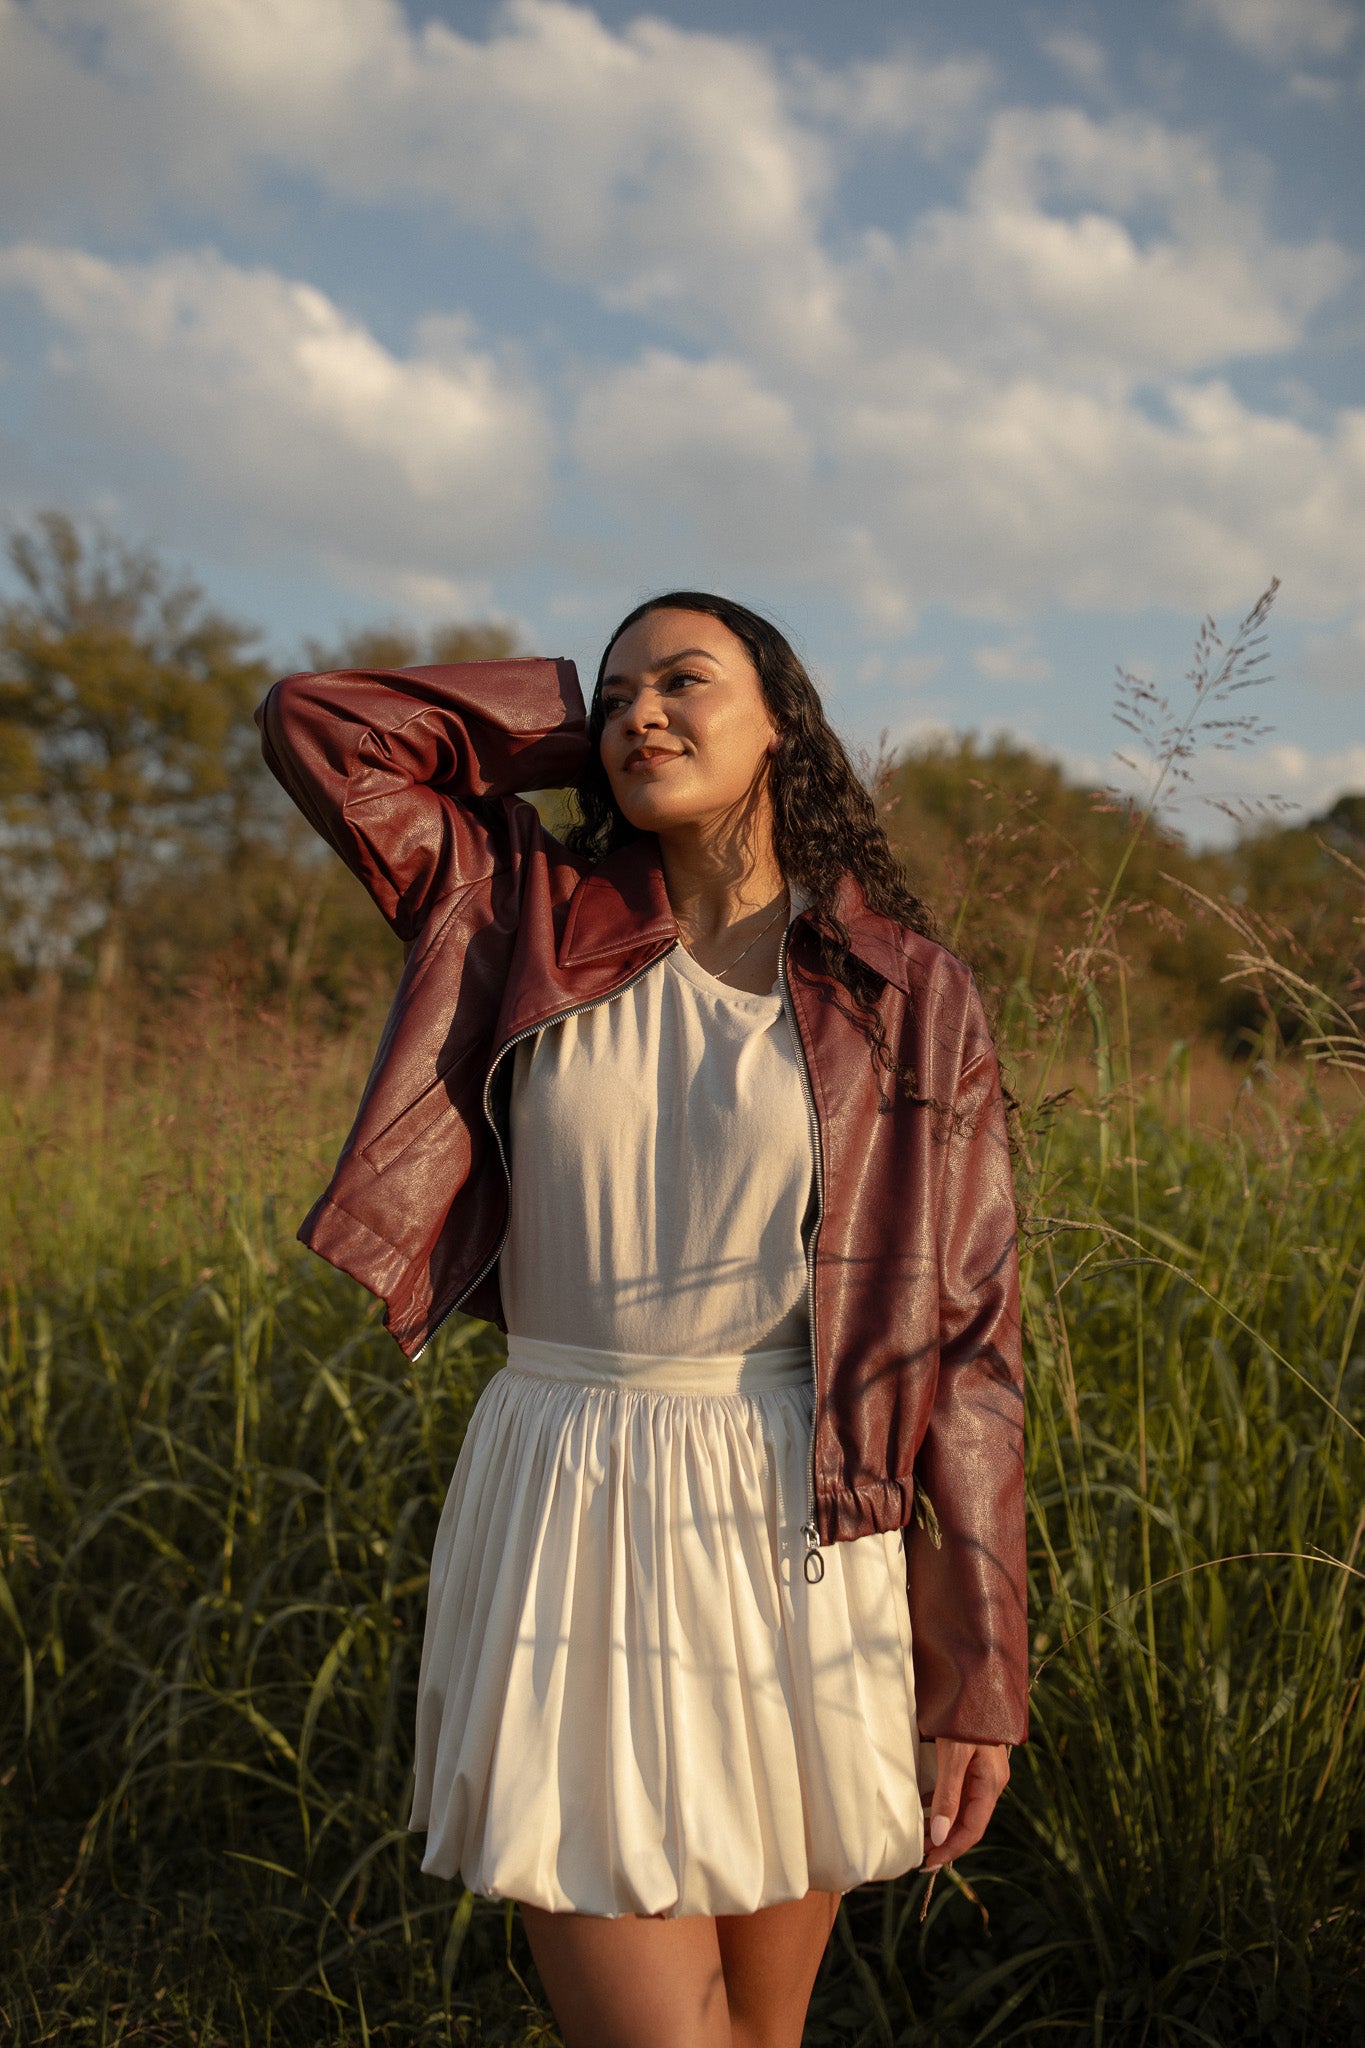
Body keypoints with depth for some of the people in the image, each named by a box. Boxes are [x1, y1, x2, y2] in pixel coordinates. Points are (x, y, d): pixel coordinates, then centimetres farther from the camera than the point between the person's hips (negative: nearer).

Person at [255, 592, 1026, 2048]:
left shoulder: (906, 995, 1)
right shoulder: (535, 921, 5)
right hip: (566, 1541, 0)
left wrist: (979, 1673, -4)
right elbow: (314, 722, 5)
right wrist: (586, 722, 8)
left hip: (790, 1543, 0)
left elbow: (966, 1331, -1)